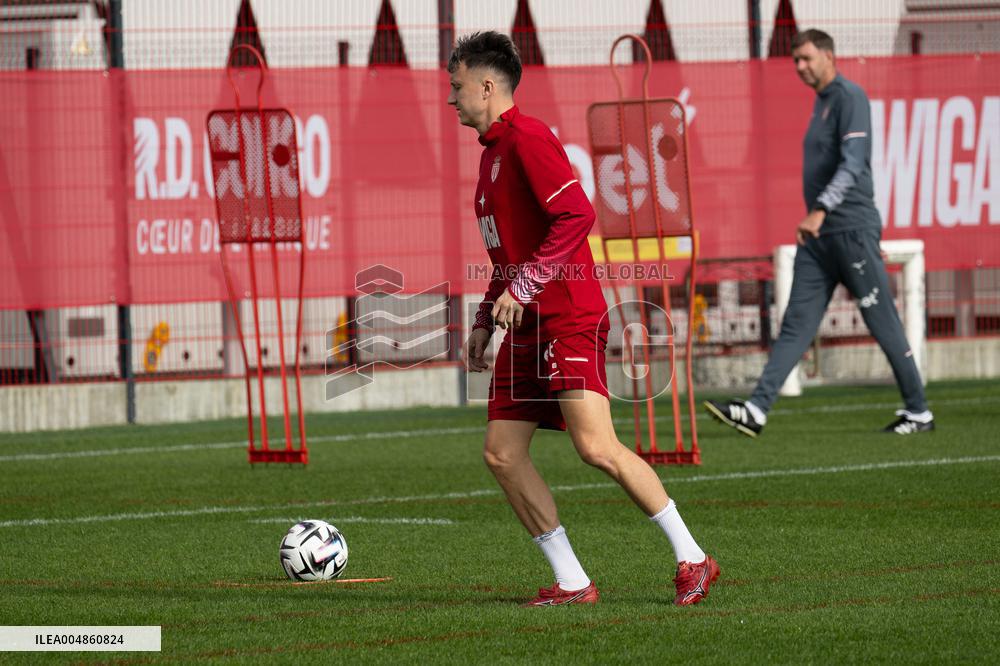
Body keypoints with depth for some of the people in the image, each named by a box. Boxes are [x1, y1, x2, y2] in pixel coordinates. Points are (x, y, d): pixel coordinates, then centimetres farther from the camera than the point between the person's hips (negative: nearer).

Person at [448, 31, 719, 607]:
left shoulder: (526, 137, -10)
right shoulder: (493, 150, 21)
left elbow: (577, 215, -21)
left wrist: (523, 286, -21)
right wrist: (486, 321, 23)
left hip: (567, 320, -10)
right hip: (526, 326, 10)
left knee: (596, 447, -17)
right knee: (502, 453, 1)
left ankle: (692, 559, -10)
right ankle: (571, 582, 3)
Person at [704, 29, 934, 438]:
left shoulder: (849, 97, -10)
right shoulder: (821, 101, 18)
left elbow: (852, 163, -22)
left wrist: (820, 210, -31)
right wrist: (816, 216, 19)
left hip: (852, 230, -9)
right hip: (819, 235, 9)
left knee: (883, 324, -1)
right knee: (797, 323, 1)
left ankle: (918, 412, 9)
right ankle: (757, 410, -6)